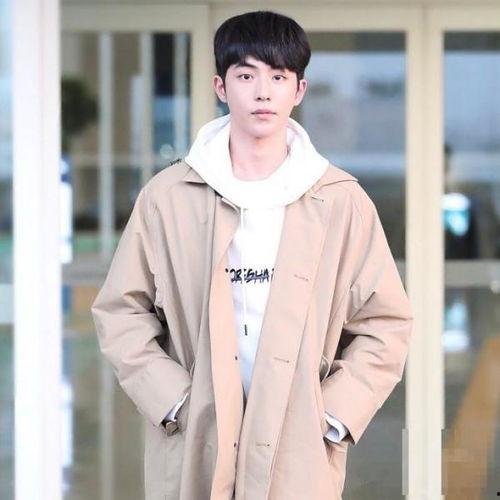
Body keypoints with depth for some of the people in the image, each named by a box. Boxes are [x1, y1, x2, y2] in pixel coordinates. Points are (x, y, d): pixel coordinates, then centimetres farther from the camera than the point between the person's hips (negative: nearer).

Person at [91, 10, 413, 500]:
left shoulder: (342, 202, 3)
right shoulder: (167, 197, 3)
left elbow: (386, 323, 7)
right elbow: (120, 312, 6)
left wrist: (333, 413, -2)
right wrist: (174, 402, -4)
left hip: (300, 459, 0)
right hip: (191, 455, 0)